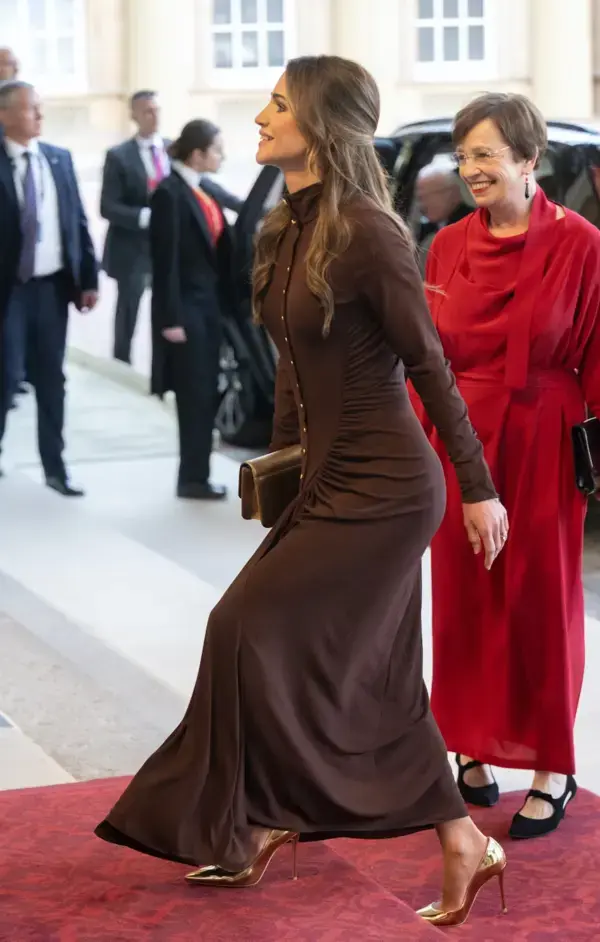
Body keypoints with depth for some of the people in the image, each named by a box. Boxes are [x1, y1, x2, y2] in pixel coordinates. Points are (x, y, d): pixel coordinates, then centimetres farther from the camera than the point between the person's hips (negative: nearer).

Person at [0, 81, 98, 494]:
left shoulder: (60, 159, 6)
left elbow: (78, 221, 9)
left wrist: (89, 278, 6)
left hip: (53, 285, 4)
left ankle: (55, 466, 18)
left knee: (52, 379, 10)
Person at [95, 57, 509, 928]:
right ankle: (463, 847, 23)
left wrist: (479, 488, -11)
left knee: (256, 630, -6)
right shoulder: (286, 231, 8)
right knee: (374, 675, 11)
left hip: (383, 487, -8)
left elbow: (429, 364, -14)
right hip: (332, 479, 8)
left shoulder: (367, 233, -17)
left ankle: (262, 824, 10)